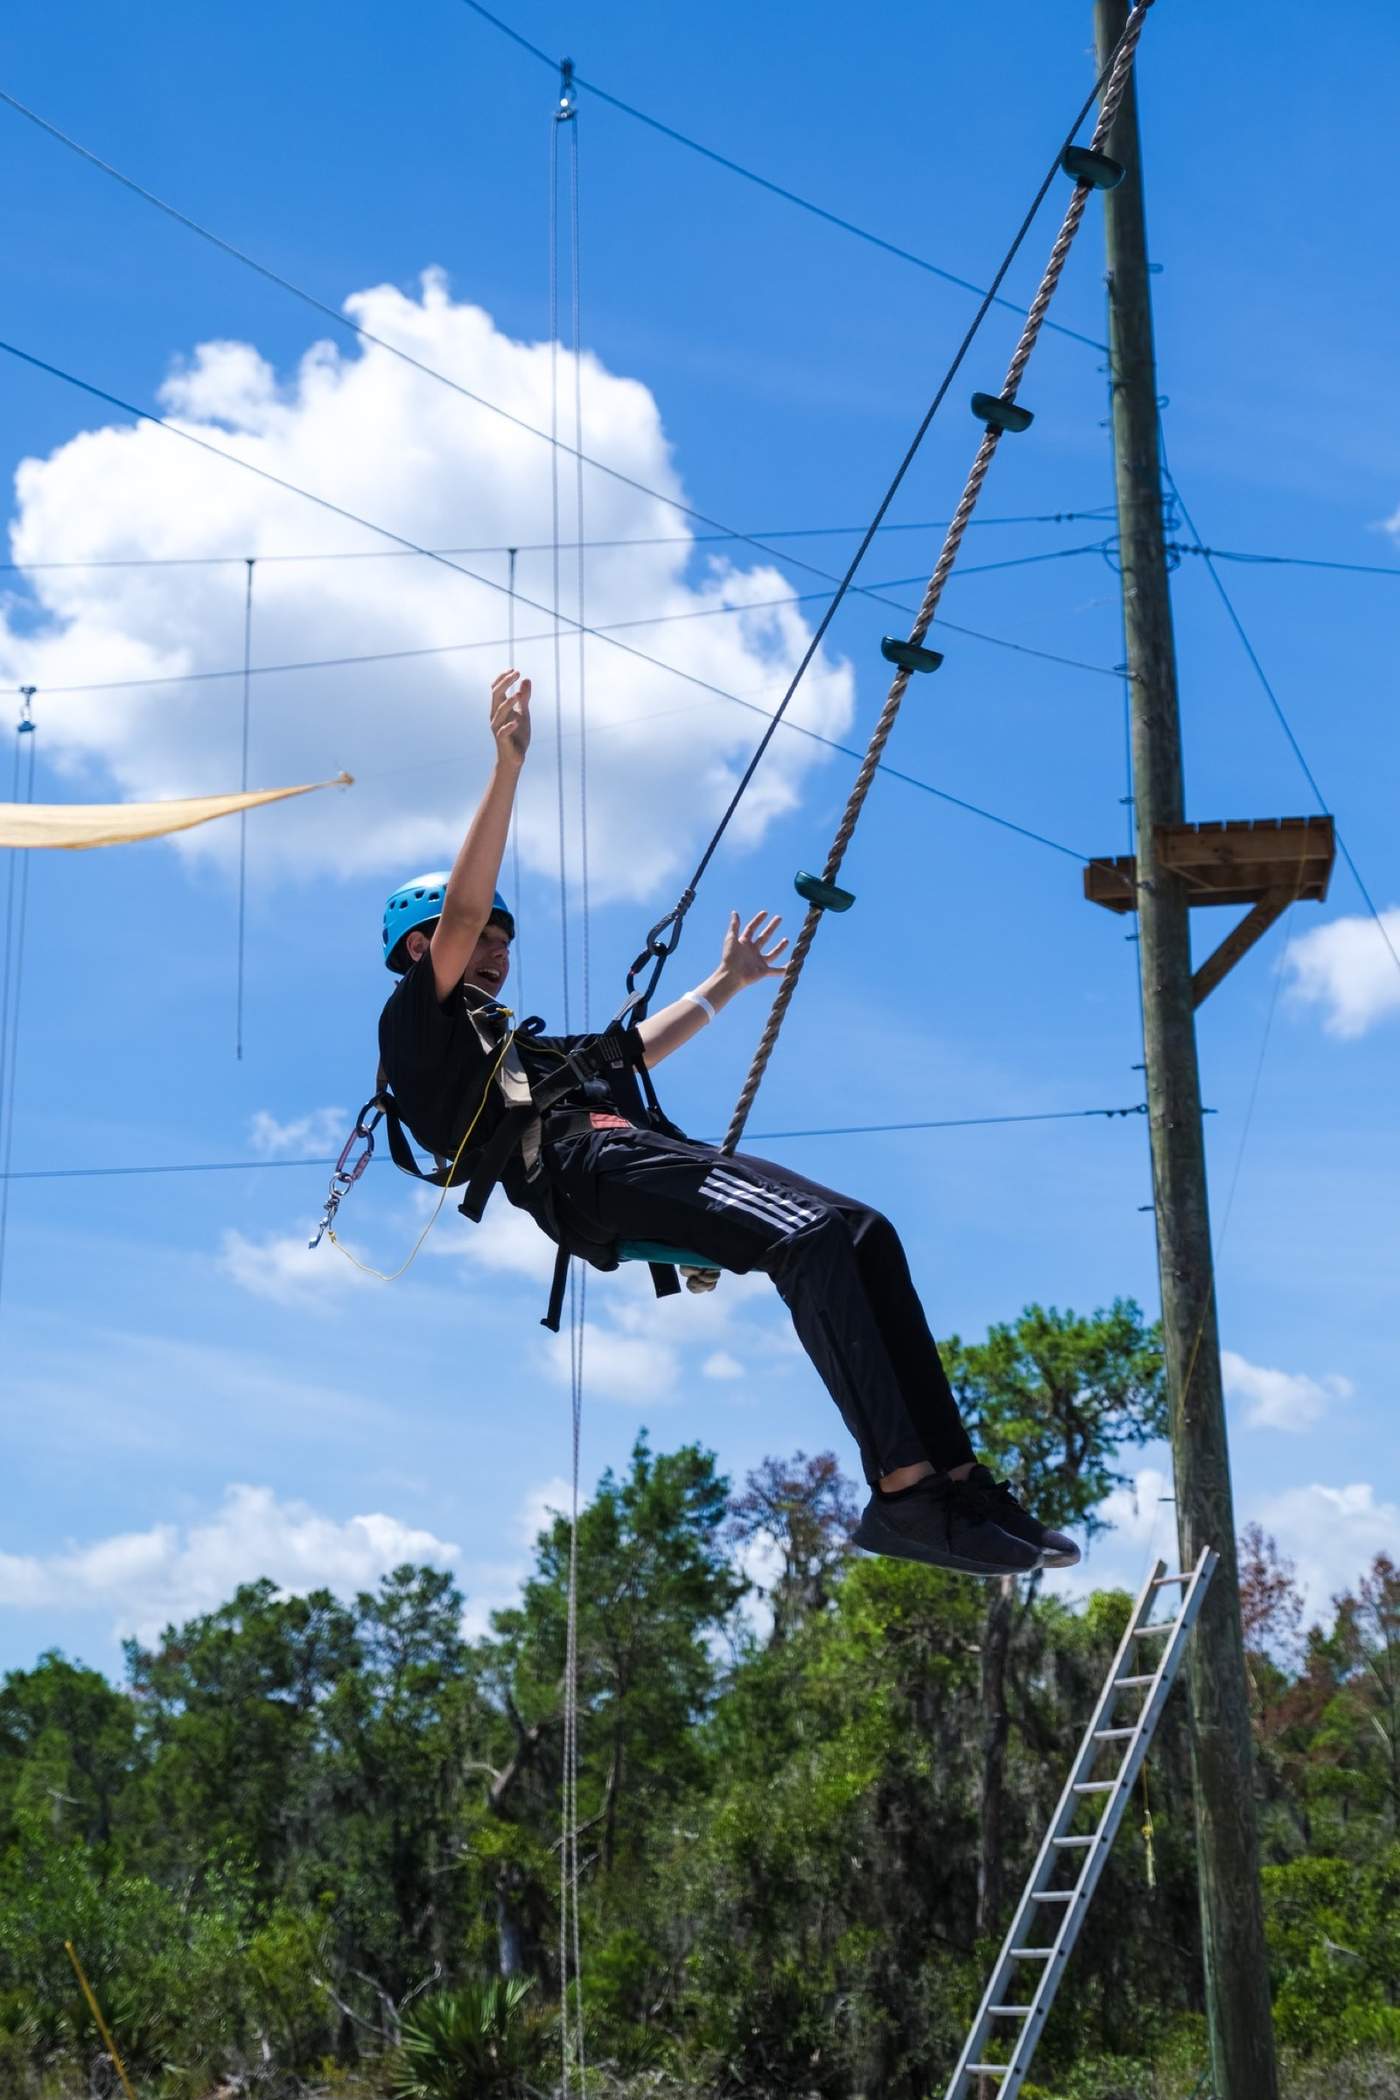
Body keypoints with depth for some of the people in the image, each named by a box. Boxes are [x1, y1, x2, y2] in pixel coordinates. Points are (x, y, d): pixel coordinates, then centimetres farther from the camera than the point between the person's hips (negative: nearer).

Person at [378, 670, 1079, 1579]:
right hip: (583, 1165, -9)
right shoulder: (418, 1020, 15)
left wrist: (726, 982, 58)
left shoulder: (522, 1043, 39)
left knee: (863, 1231, -10)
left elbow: (636, 1047, 52)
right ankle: (905, 1492, -37)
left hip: (647, 1152, 9)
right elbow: (462, 908, 0)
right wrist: (508, 766, -7)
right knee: (812, 1237, -29)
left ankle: (954, 1477, -16)